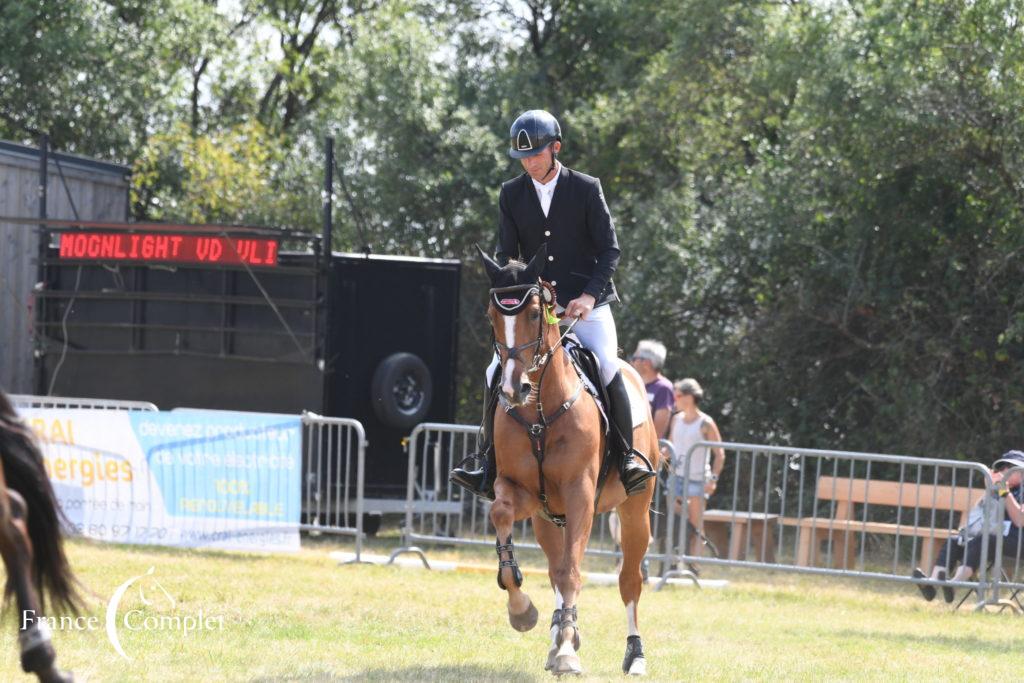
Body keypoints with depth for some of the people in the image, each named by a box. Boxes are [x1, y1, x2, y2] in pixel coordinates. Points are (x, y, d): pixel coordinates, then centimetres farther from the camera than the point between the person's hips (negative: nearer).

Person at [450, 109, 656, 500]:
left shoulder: (587, 189, -2)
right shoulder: (511, 194, 6)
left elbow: (610, 250, -4)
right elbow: (506, 255, 7)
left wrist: (589, 297, -18)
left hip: (587, 305, -3)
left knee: (607, 369, -24)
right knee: (497, 373, -11)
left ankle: (627, 457, -13)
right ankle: (488, 466, -4)